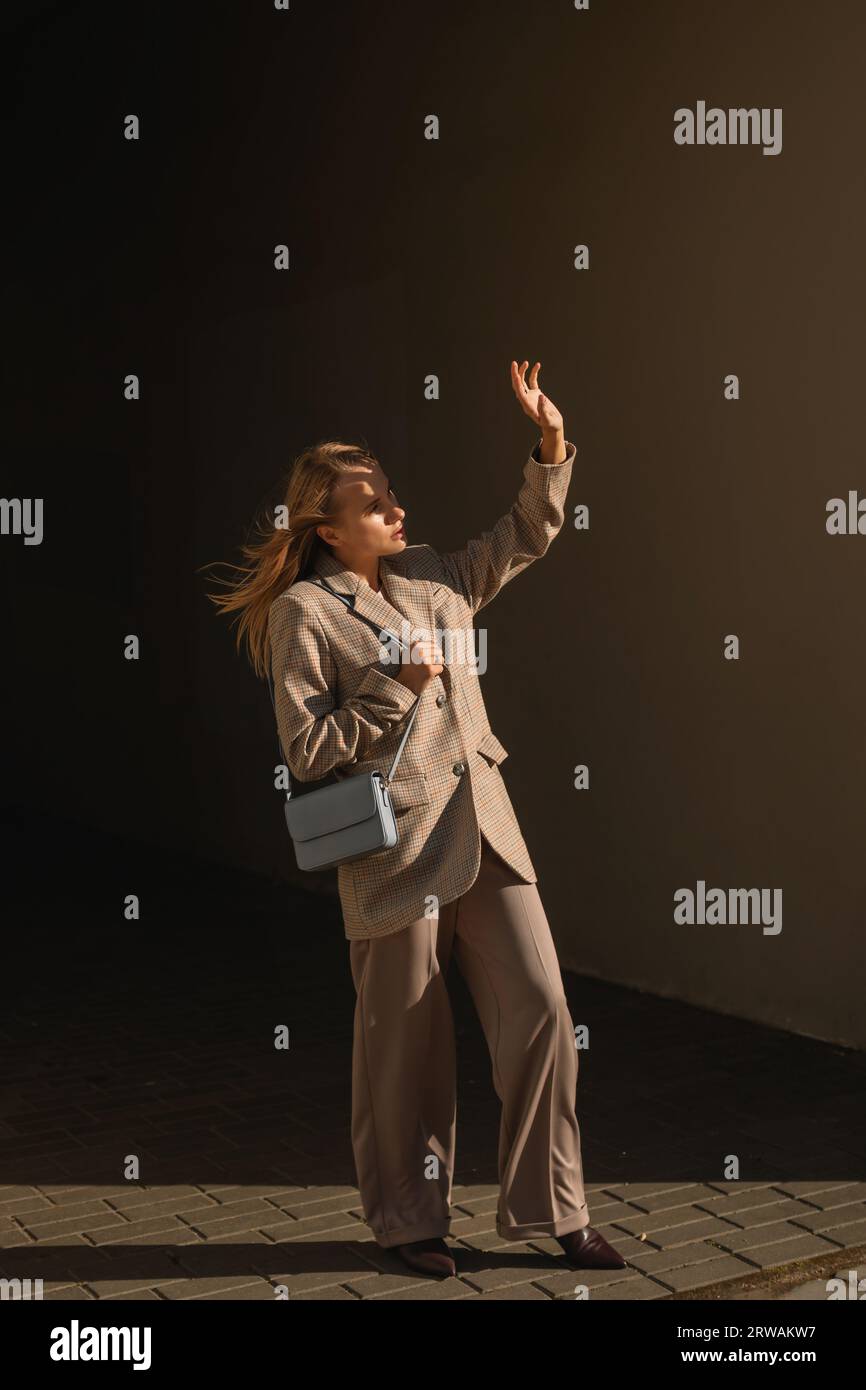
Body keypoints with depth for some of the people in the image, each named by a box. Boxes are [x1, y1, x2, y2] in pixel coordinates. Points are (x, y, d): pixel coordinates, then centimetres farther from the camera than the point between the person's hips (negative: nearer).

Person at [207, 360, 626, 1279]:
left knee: (541, 1008, 4)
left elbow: (528, 534, 23)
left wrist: (551, 445, 9)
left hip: (484, 832, 6)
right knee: (407, 1045, 7)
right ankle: (408, 1221, 28)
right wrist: (396, 684, -15)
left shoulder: (432, 579, 11)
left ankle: (553, 1210, 19)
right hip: (397, 847, -6)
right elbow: (307, 752, -11)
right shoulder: (304, 612, -7)